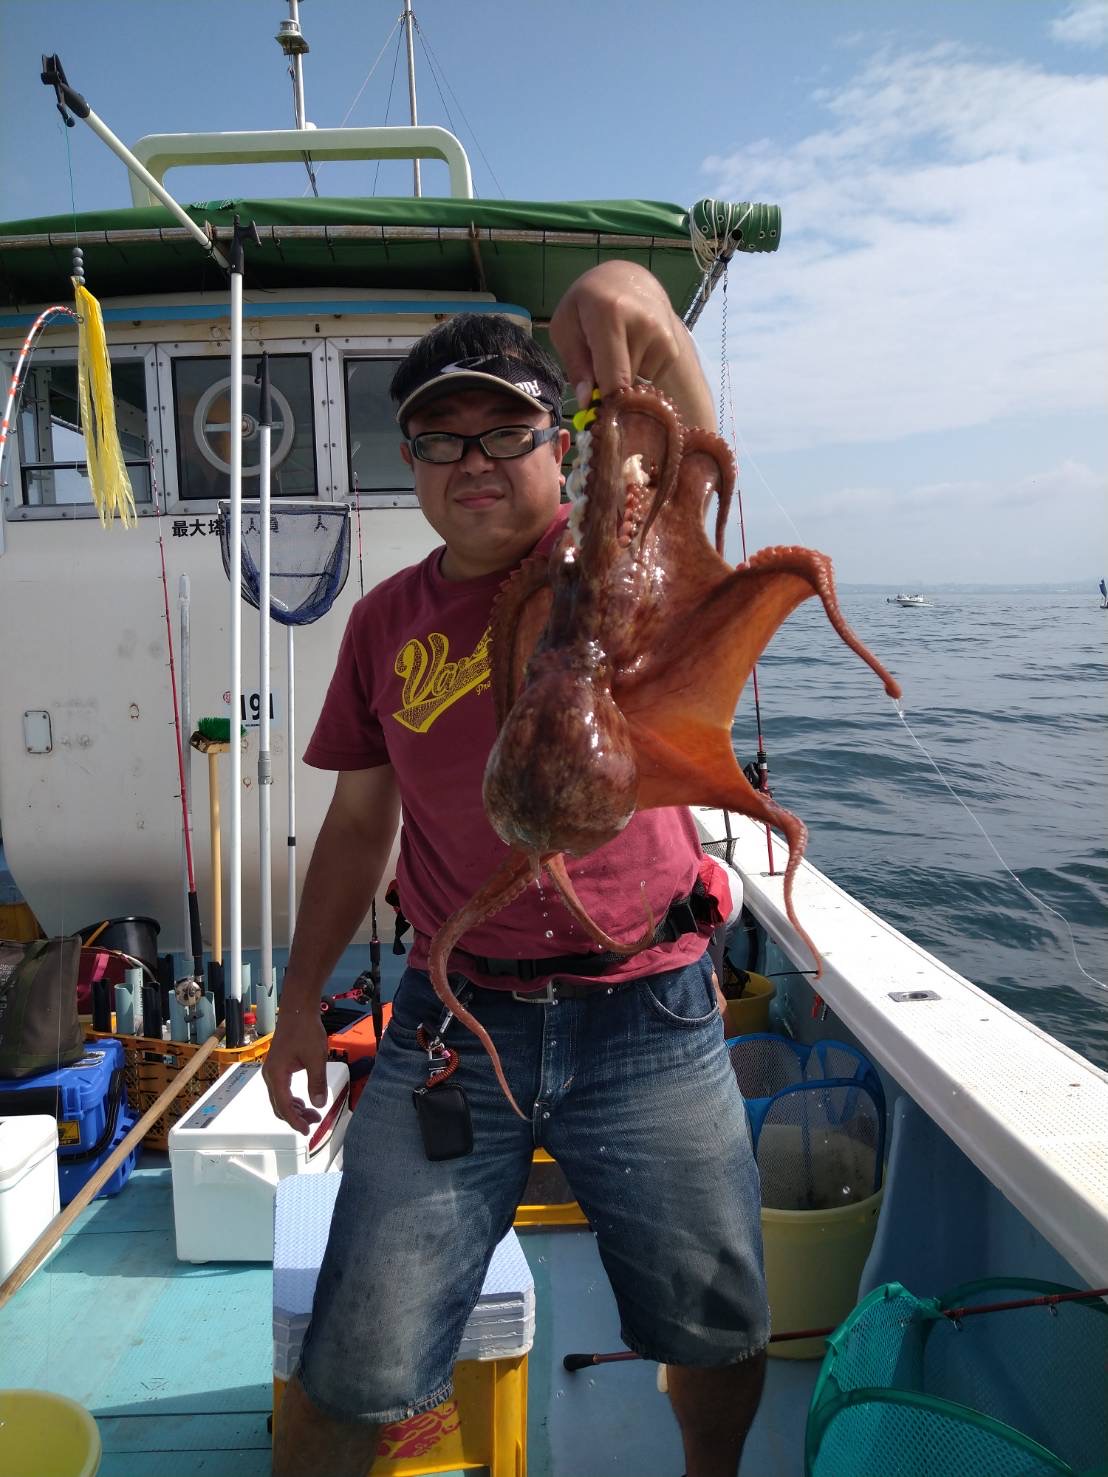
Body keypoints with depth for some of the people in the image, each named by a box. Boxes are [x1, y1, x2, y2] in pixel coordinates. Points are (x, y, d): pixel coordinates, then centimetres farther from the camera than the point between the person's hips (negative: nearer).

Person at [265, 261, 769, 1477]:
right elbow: (359, 821, 11)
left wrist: (645, 314, -40)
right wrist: (298, 999, 9)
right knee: (352, 1374, 5)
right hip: (452, 1020, 2)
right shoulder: (387, 621, 6)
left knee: (721, 1335, 19)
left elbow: (693, 467, -22)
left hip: (650, 1020, -1)